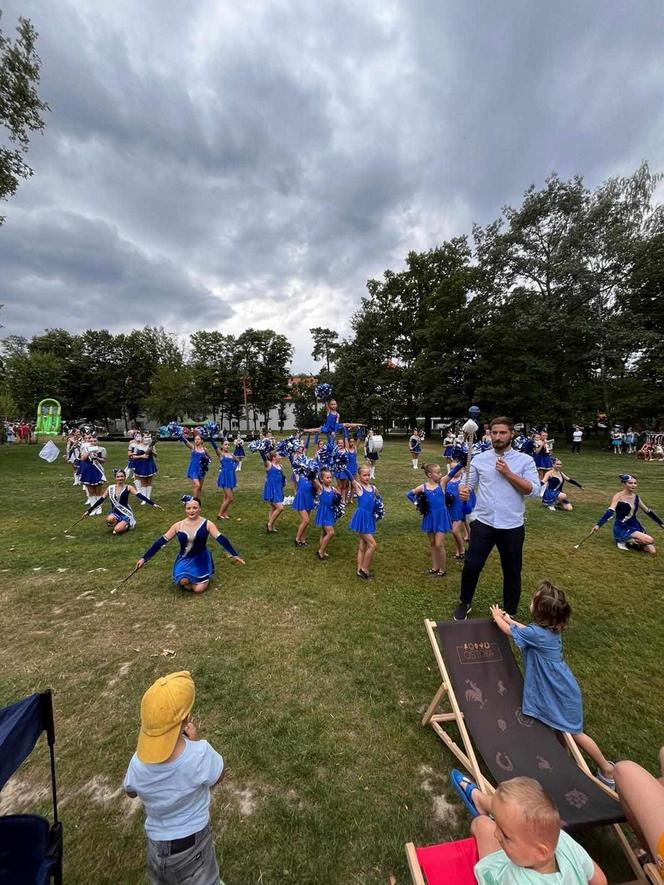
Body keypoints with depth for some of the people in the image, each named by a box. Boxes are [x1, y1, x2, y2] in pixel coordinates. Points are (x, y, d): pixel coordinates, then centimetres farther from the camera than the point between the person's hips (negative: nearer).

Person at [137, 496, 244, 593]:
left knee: (198, 589, -10)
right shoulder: (178, 525, -5)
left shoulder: (207, 524, -11)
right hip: (184, 559, 1)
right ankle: (187, 580, 13)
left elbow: (221, 539, -19)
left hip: (201, 560, -1)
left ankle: (194, 579, 24)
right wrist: (144, 558, -2)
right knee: (183, 581, -25)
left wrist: (234, 554, -28)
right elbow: (161, 541, -1)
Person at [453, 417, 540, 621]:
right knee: (471, 566, 5)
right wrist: (463, 491, -21)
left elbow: (534, 490, -10)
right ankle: (465, 603, 30)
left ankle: (510, 612, 37)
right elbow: (468, 484, 2)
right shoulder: (479, 459, 2)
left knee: (512, 572, 15)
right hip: (483, 524, 1)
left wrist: (508, 473, -17)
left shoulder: (525, 460, -2)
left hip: (512, 527, 0)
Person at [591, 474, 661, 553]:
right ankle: (625, 542, -4)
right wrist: (598, 524, -36)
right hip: (622, 528, -7)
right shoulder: (618, 496, -11)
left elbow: (648, 511, 21)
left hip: (635, 526, 7)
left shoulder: (636, 497, 8)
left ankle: (629, 543, 10)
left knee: (653, 551, -5)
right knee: (650, 540, -23)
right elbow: (610, 511, -23)